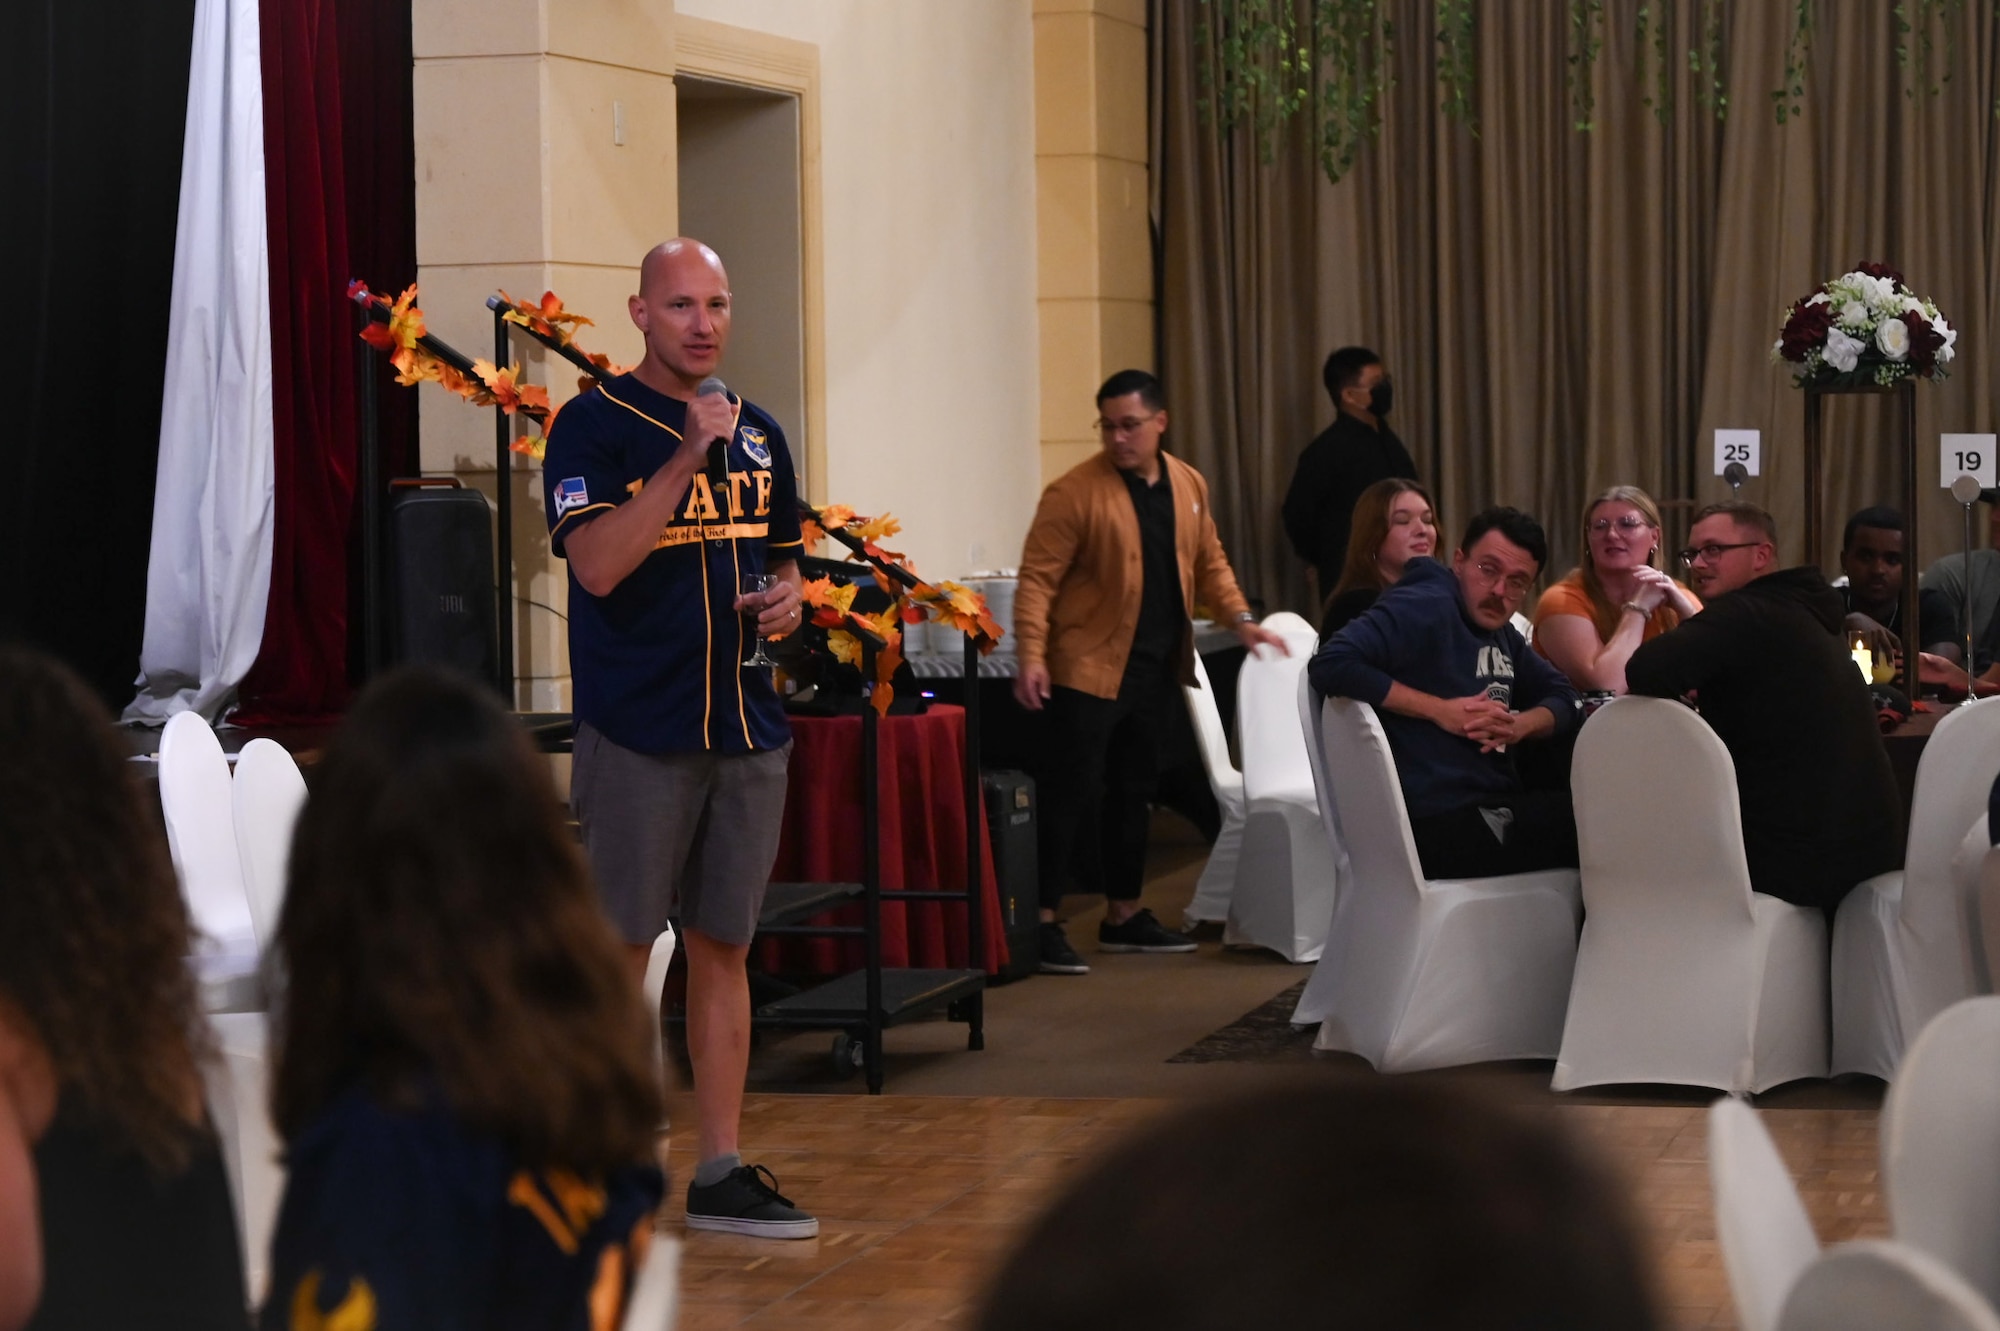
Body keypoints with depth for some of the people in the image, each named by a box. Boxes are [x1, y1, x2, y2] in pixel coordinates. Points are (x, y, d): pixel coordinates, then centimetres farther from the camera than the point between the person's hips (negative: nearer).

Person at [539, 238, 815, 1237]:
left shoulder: (758, 435, 13)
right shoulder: (595, 425, -6)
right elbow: (597, 561, -19)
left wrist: (787, 598, 3)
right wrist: (686, 457, -23)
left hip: (746, 730, 6)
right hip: (637, 731, -6)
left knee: (723, 947, 9)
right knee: (616, 948, -3)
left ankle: (719, 1173, 15)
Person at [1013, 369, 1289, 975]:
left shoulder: (1188, 486, 7)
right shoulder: (1075, 491, -12)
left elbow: (1209, 561, 18)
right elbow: (1038, 577, -14)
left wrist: (1240, 618, 5)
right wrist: (1031, 656, -23)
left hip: (1157, 669, 6)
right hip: (1090, 668, -6)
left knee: (1132, 793, 16)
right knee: (1070, 793, -7)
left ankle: (1124, 914, 26)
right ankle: (1043, 922, -3)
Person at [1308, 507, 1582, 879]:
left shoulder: (1500, 632, 18)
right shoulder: (1428, 607, -9)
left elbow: (1562, 697, 20)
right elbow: (1331, 664, -21)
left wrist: (1521, 726, -4)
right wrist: (1438, 710, -18)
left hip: (1498, 811, 9)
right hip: (1444, 827, -9)